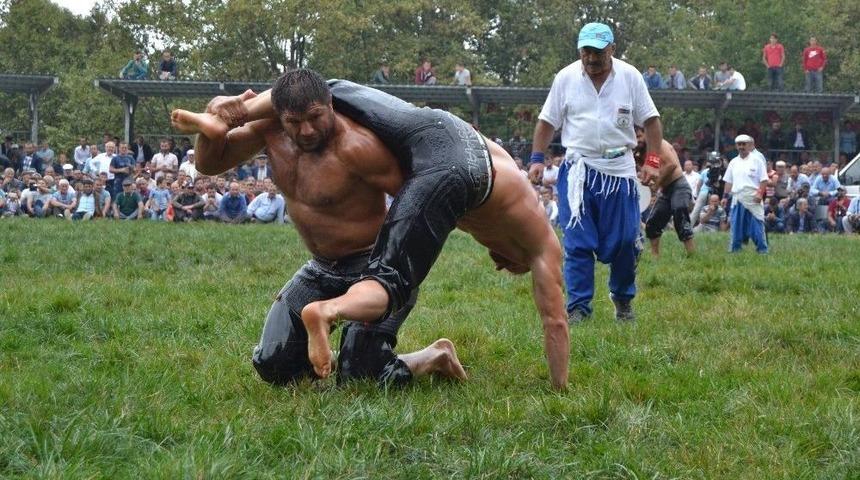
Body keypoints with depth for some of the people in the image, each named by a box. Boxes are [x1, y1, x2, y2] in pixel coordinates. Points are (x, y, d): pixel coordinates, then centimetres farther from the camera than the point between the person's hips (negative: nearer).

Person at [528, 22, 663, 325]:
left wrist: (652, 160, -6)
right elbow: (547, 121, 8)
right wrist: (537, 159, -1)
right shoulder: (566, 78, 0)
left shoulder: (630, 76, 0)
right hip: (578, 169, 0)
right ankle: (578, 307, 2)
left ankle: (623, 300, 22)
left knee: (624, 241, 1)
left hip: (619, 169, 0)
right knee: (577, 244, -4)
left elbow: (650, 120, 3)